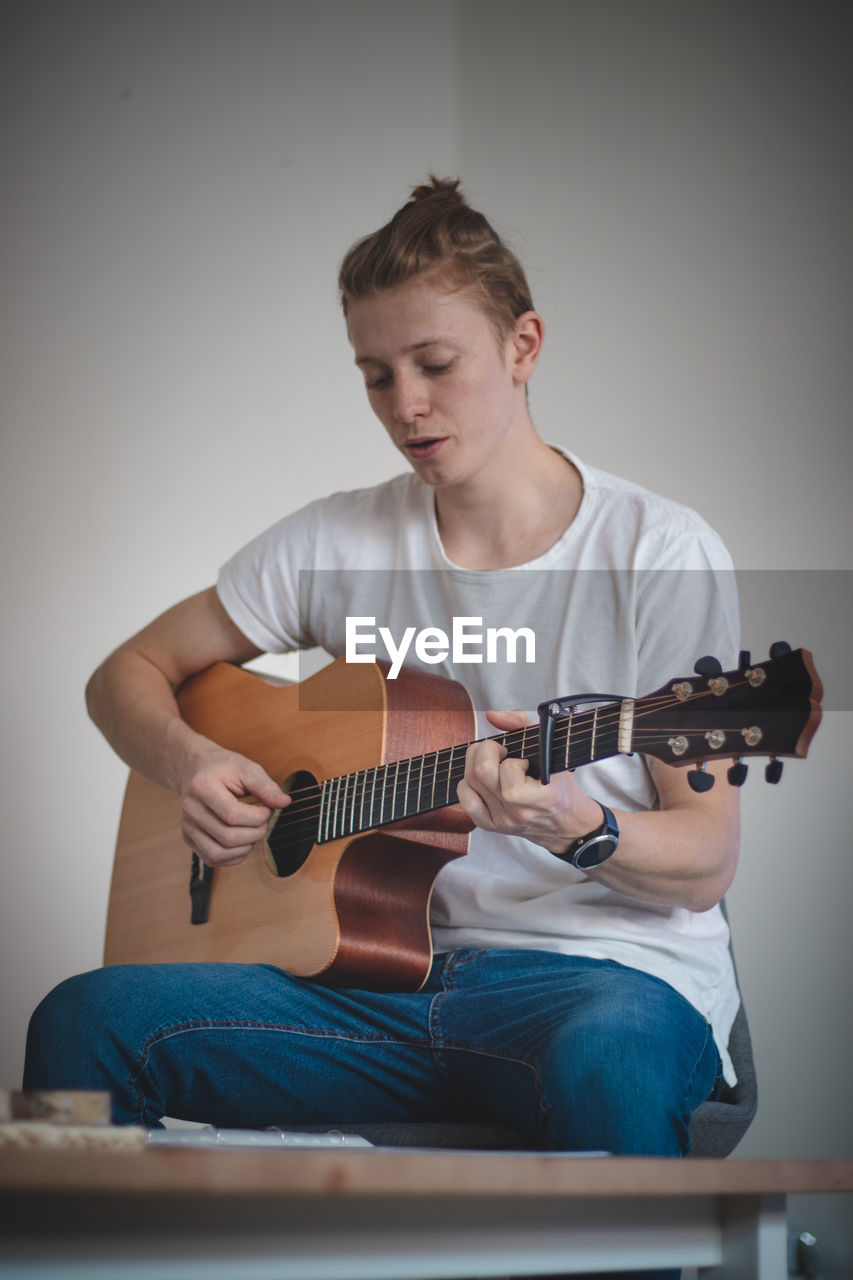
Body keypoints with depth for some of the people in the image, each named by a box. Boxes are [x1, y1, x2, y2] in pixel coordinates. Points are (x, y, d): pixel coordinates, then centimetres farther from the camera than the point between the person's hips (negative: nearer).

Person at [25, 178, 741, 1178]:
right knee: (86, 1020, -20)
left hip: (611, 965, -3)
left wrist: (577, 827, -26)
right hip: (387, 971, 4)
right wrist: (191, 765, -5)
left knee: (604, 1062, -41)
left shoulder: (660, 552, -3)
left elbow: (706, 862, -5)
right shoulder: (336, 543, 9)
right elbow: (128, 673, 17)